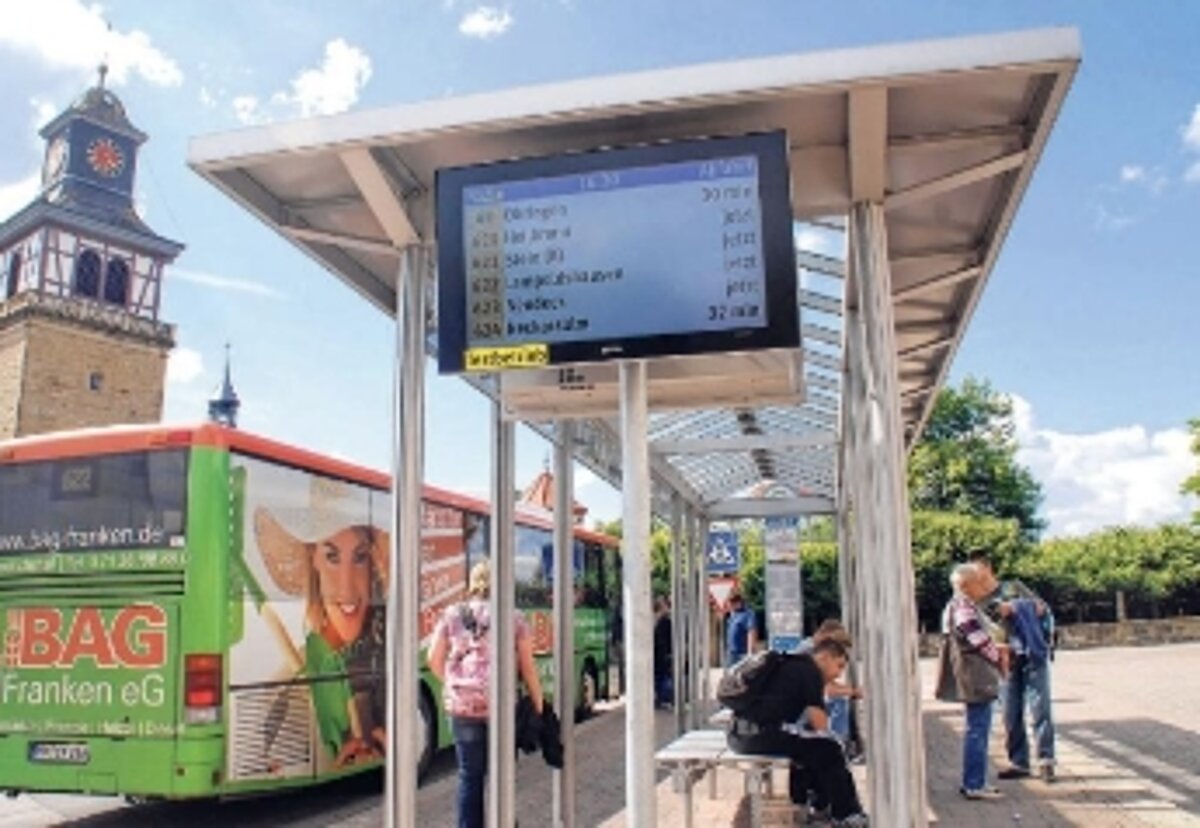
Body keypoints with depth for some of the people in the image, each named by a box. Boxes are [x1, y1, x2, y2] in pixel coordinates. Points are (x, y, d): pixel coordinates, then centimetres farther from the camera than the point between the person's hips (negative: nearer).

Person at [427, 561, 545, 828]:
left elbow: (434, 660, 8)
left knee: (469, 776, 10)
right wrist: (538, 705, 8)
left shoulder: (452, 615, 9)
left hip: (462, 705, 1)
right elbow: (528, 667, 3)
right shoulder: (513, 618, 5)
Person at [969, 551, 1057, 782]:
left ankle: (1046, 761, 1)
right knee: (1011, 715, 2)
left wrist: (1015, 607, -11)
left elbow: (1042, 607, 4)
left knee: (1040, 709, -5)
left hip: (1033, 656, -2)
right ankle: (1019, 763, 11)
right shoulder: (978, 603, 12)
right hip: (1006, 662, 3)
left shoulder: (1013, 587, 8)